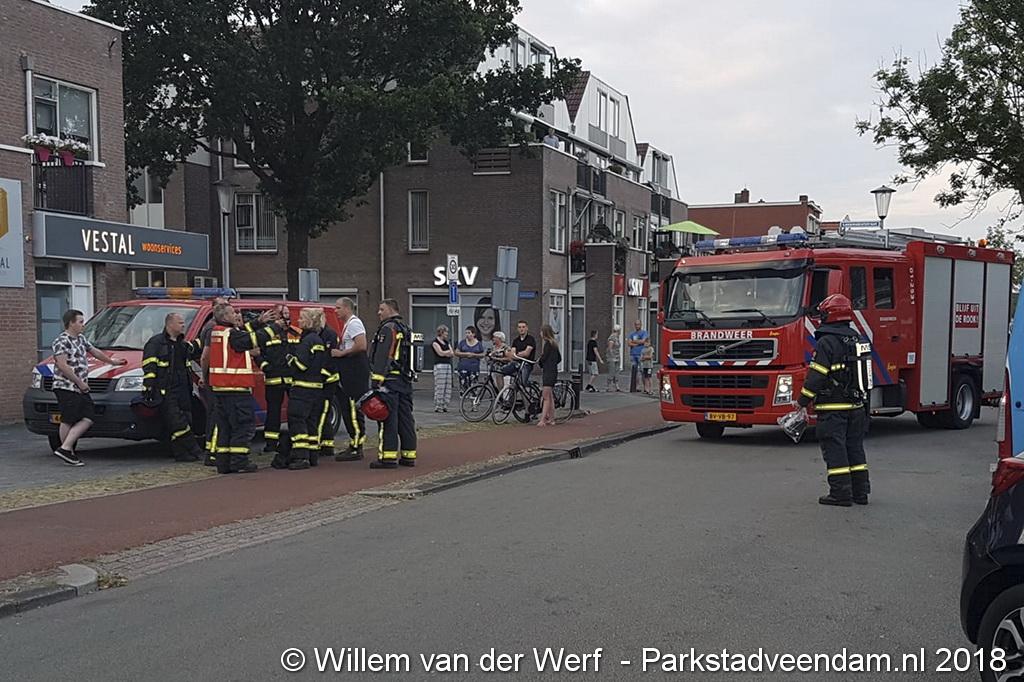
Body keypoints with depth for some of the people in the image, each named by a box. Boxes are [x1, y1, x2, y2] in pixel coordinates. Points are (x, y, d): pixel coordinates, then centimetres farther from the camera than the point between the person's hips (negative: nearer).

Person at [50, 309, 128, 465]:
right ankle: (67, 450, -2)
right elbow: (62, 366, -18)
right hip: (66, 387, -9)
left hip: (81, 389, 9)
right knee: (68, 421, -6)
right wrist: (80, 382, -15)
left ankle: (65, 448, 1)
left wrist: (113, 362, 41)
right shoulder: (62, 341, -11)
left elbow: (94, 351, 33)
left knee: (88, 419, 0)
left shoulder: (81, 339, 18)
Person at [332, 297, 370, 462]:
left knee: (354, 409, -8)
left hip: (355, 371, -11)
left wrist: (342, 353, -16)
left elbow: (361, 345, -23)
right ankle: (354, 446, 19)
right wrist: (339, 352, 11)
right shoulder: (347, 324, 20)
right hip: (349, 372, 11)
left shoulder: (354, 323, -11)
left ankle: (356, 449, -6)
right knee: (348, 409, 13)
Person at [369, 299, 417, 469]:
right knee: (406, 418, 11)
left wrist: (378, 380, -21)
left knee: (388, 419, -9)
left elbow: (382, 356, -17)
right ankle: (409, 455, 14)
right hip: (406, 381, 9)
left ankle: (388, 457, -11)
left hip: (390, 380, -9)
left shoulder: (388, 328, -9)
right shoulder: (406, 329, 21)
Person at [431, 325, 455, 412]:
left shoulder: (446, 342, 21)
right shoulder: (435, 342, -1)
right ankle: (438, 406, -6)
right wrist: (448, 351, 4)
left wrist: (445, 353, -4)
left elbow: (452, 354, 12)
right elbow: (440, 353, -11)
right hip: (439, 365, -7)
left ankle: (444, 405, 6)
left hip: (448, 365, 7)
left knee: (448, 387, 2)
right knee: (439, 386, -9)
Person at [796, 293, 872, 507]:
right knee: (855, 447, 14)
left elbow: (816, 377, -17)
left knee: (835, 450, -2)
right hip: (857, 406, 8)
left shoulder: (827, 342, -14)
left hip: (833, 407, -8)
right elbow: (859, 371, 18)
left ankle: (841, 493, -2)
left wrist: (803, 403, -9)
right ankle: (860, 491, 18)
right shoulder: (857, 339, 12)